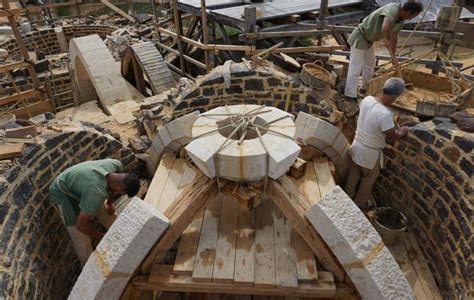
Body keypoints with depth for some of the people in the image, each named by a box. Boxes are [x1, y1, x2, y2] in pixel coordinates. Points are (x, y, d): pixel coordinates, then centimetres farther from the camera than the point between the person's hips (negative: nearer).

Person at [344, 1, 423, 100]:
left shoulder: (401, 20, 1)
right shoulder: (392, 8, -27)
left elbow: (394, 37, 14)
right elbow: (385, 28, -45)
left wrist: (393, 56, 22)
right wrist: (387, 39, -24)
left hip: (368, 40, 10)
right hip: (360, 37, -10)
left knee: (370, 64, 21)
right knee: (355, 68, -7)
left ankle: (366, 88, 38)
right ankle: (350, 95, -2)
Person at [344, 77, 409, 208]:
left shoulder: (367, 99, -12)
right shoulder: (385, 114, -34)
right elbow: (391, 138, -22)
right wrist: (402, 132, -1)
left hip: (357, 146, 6)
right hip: (370, 153, -6)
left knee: (353, 175, 26)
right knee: (368, 179, 22)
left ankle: (348, 197, 46)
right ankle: (360, 202, 43)